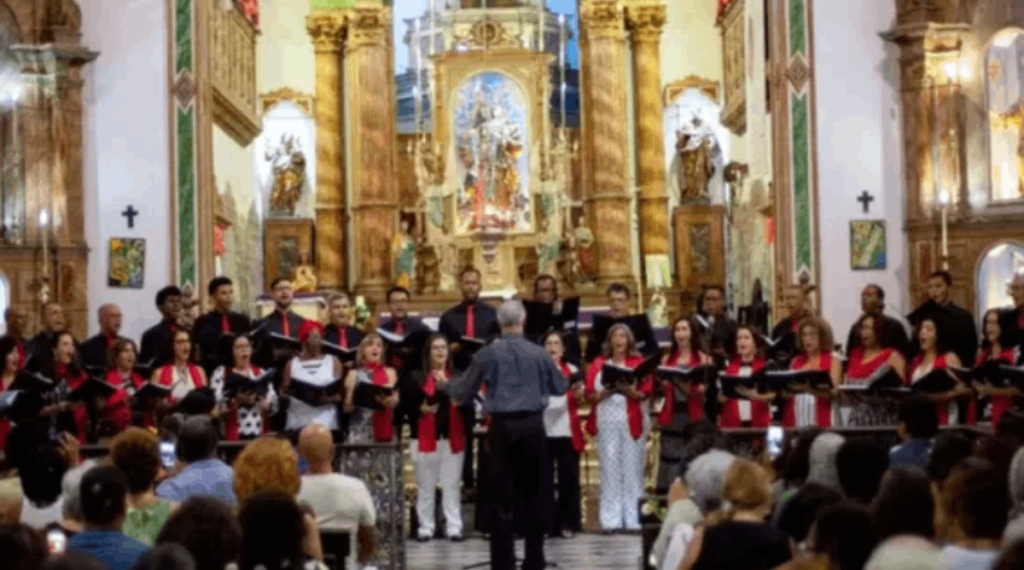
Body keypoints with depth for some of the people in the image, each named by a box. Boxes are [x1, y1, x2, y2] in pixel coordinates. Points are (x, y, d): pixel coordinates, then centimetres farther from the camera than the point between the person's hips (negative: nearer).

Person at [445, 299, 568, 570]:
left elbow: (463, 392, 8)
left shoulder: (487, 354, -1)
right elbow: (560, 387, 16)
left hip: (503, 427, -1)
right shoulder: (538, 353, 1)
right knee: (533, 492, 9)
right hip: (532, 425, 1)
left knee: (502, 495, 3)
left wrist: (449, 385, 30)